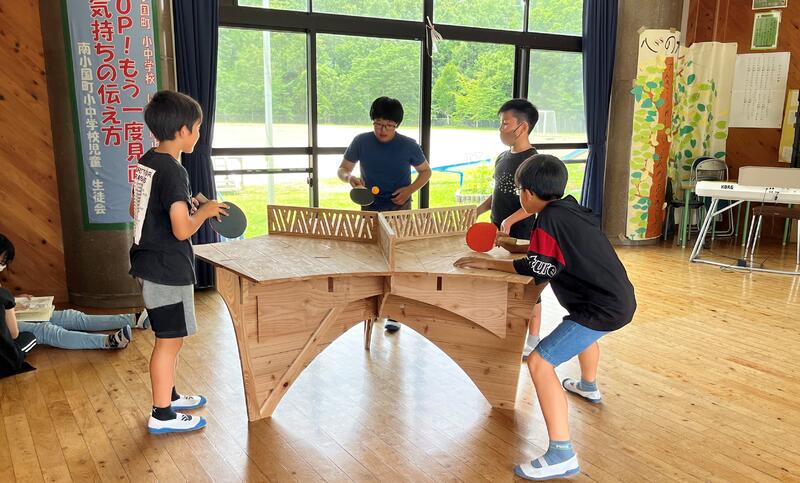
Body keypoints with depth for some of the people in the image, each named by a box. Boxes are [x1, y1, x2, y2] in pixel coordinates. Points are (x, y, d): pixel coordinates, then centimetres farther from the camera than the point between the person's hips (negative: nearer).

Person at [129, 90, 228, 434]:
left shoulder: (146, 163, 6)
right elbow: (182, 230, -26)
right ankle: (162, 415, 16)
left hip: (149, 264, 9)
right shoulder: (173, 172, -21)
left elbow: (135, 210, 17)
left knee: (169, 337, 21)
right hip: (168, 270, -9)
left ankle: (168, 395, 37)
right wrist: (204, 211, -8)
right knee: (169, 341, 3)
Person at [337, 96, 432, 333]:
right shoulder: (361, 142, -4)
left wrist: (409, 190, -11)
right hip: (369, 210, 2)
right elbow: (342, 169, 6)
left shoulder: (409, 145, -8)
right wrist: (349, 177, -18)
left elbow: (425, 171, 6)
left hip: (399, 210, -2)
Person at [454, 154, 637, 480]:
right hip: (621, 298, 11)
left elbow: (535, 268, -13)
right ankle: (588, 386, 66)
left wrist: (489, 263, -4)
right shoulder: (570, 209, 11)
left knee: (540, 362, -15)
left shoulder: (550, 217, -15)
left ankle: (562, 456, -15)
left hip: (604, 308, -11)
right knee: (583, 329, 41)